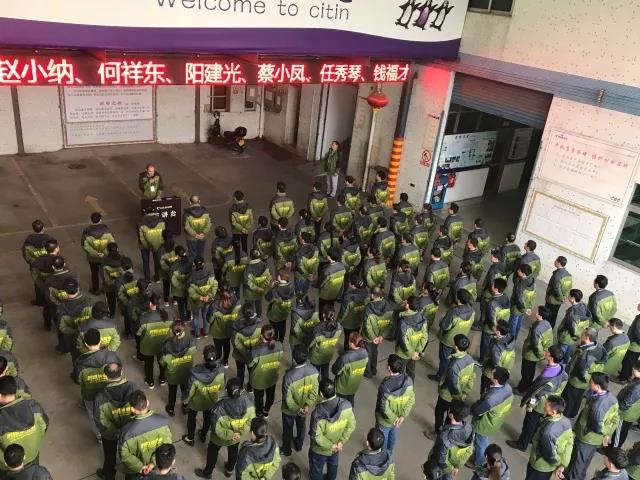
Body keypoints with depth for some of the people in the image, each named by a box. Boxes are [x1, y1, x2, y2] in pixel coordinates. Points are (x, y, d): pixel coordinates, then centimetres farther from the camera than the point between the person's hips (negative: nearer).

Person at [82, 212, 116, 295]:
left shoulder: (87, 232, -20)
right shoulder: (106, 230, -18)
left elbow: (85, 246, -21)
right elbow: (112, 242, -19)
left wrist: (95, 254, -18)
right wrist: (105, 252, -15)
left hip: (93, 258, 0)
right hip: (105, 257, 0)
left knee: (94, 273, 20)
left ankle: (95, 290, 36)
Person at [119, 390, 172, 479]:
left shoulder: (127, 430, -35)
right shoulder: (163, 420, -25)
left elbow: (124, 455, -23)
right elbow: (166, 442, -15)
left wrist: (139, 467, -13)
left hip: (135, 472, -2)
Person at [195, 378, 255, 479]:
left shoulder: (220, 408, -39)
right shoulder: (247, 403, -31)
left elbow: (217, 429, -27)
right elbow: (251, 421, -18)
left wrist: (230, 435, -17)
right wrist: (240, 433, -12)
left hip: (220, 438, -2)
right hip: (238, 436, 3)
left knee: (212, 452, 29)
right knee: (233, 451, 34)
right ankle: (230, 470, 59)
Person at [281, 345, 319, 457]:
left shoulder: (289, 376, -39)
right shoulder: (314, 370, -26)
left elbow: (288, 399, -27)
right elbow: (315, 391, -16)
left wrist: (297, 410, -14)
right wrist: (308, 405, -17)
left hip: (290, 409, -4)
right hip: (304, 407, 4)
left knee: (288, 428, 25)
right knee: (301, 425, 32)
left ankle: (286, 449, 50)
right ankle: (299, 445, 56)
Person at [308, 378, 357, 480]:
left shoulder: (318, 413, -39)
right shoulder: (346, 405, -26)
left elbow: (316, 436, -29)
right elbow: (351, 425, -13)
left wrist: (330, 446, -14)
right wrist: (341, 442, -8)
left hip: (320, 449, -4)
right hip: (337, 446, 4)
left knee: (316, 469, 26)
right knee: (333, 465, 34)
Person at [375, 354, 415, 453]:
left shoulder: (385, 385, -36)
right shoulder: (408, 381, -20)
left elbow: (384, 408, -30)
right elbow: (411, 399, -12)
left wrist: (393, 419, -16)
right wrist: (403, 415, -9)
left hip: (385, 420, -5)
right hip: (399, 417, 5)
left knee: (382, 438, 23)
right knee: (393, 435, 32)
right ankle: (389, 452, 56)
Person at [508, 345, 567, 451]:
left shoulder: (548, 377, -41)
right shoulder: (559, 367, -16)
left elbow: (536, 391, -28)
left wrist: (526, 402, -12)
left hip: (538, 405, -7)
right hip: (545, 403, 7)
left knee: (529, 423, 16)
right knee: (536, 421, 29)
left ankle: (522, 444, 36)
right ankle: (532, 438, 51)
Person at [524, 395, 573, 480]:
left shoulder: (548, 430, -39)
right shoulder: (566, 421, -15)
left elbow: (549, 453, -27)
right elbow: (569, 444, -5)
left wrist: (557, 463, -7)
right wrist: (563, 464, 0)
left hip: (540, 466, -6)